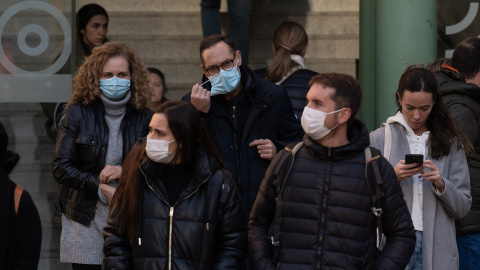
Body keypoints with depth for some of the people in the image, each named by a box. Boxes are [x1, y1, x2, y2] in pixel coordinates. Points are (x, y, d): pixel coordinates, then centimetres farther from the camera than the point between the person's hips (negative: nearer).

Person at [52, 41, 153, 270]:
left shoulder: (144, 118, 5)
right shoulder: (78, 113, 1)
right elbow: (61, 167, -3)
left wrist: (125, 171, -12)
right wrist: (101, 187, -13)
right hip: (85, 222, -1)